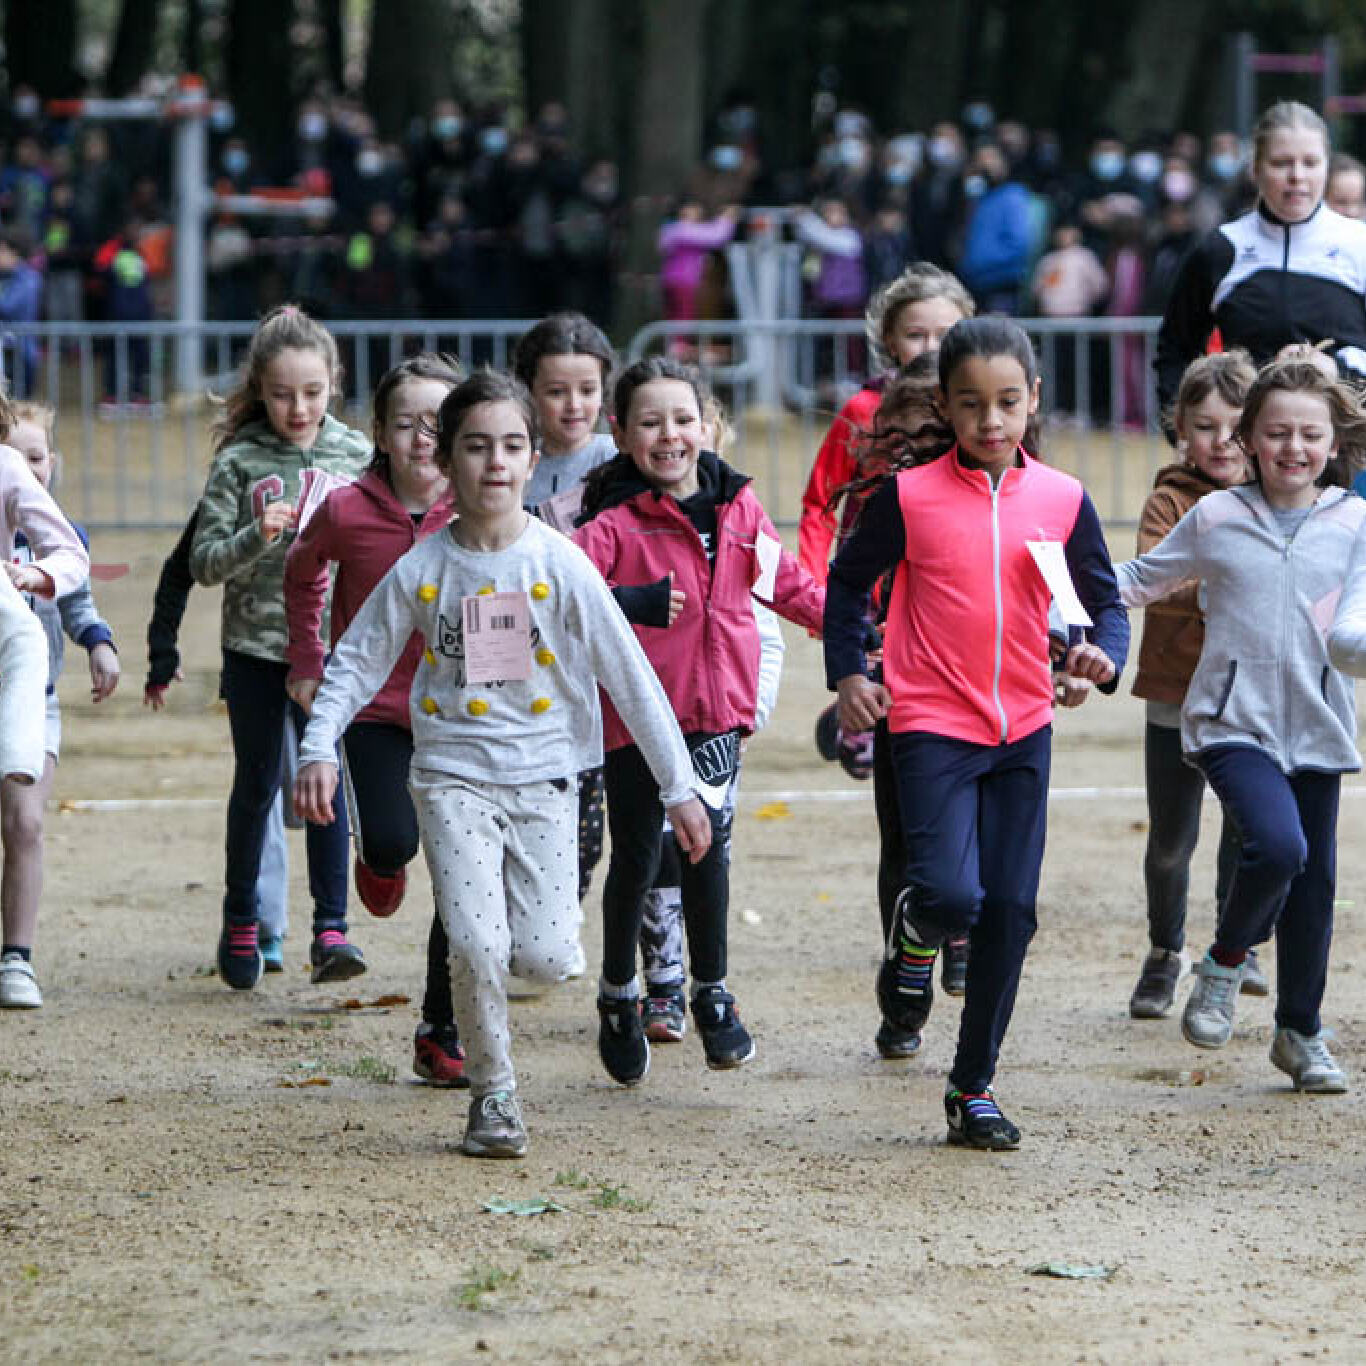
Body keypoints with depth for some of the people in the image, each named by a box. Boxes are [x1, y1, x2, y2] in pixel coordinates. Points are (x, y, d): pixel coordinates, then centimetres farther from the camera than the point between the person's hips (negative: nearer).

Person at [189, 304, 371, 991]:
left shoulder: (355, 454, 1)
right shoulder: (238, 462, -5)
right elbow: (204, 562, -7)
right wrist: (256, 539, -24)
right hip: (256, 644, -1)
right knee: (257, 782, 11)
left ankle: (330, 927, -4)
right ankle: (240, 921, 27)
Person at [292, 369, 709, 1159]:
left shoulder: (559, 564, -6)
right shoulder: (421, 570, -3)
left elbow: (631, 676, -2)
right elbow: (356, 664, 7)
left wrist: (679, 787, -2)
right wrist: (320, 748, -8)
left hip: (541, 774, 0)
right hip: (453, 774, 0)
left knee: (547, 958, -9)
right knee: (477, 946, -16)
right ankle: (494, 1098, 5)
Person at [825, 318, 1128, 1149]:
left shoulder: (1062, 500, 2)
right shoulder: (911, 496, -5)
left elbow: (1105, 599, 9)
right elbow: (850, 581, 8)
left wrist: (1105, 656, -12)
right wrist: (848, 673, -3)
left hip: (1024, 730, 3)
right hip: (933, 728, -3)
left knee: (1011, 910, 2)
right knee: (952, 897, -19)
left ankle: (975, 1088, 15)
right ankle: (915, 938, 20)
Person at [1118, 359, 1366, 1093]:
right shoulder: (1215, 517, 3)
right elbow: (1142, 580, 15)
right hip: (1233, 721, -2)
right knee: (1278, 845, -25)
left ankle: (1301, 1033, 26)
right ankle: (1224, 963, 3)